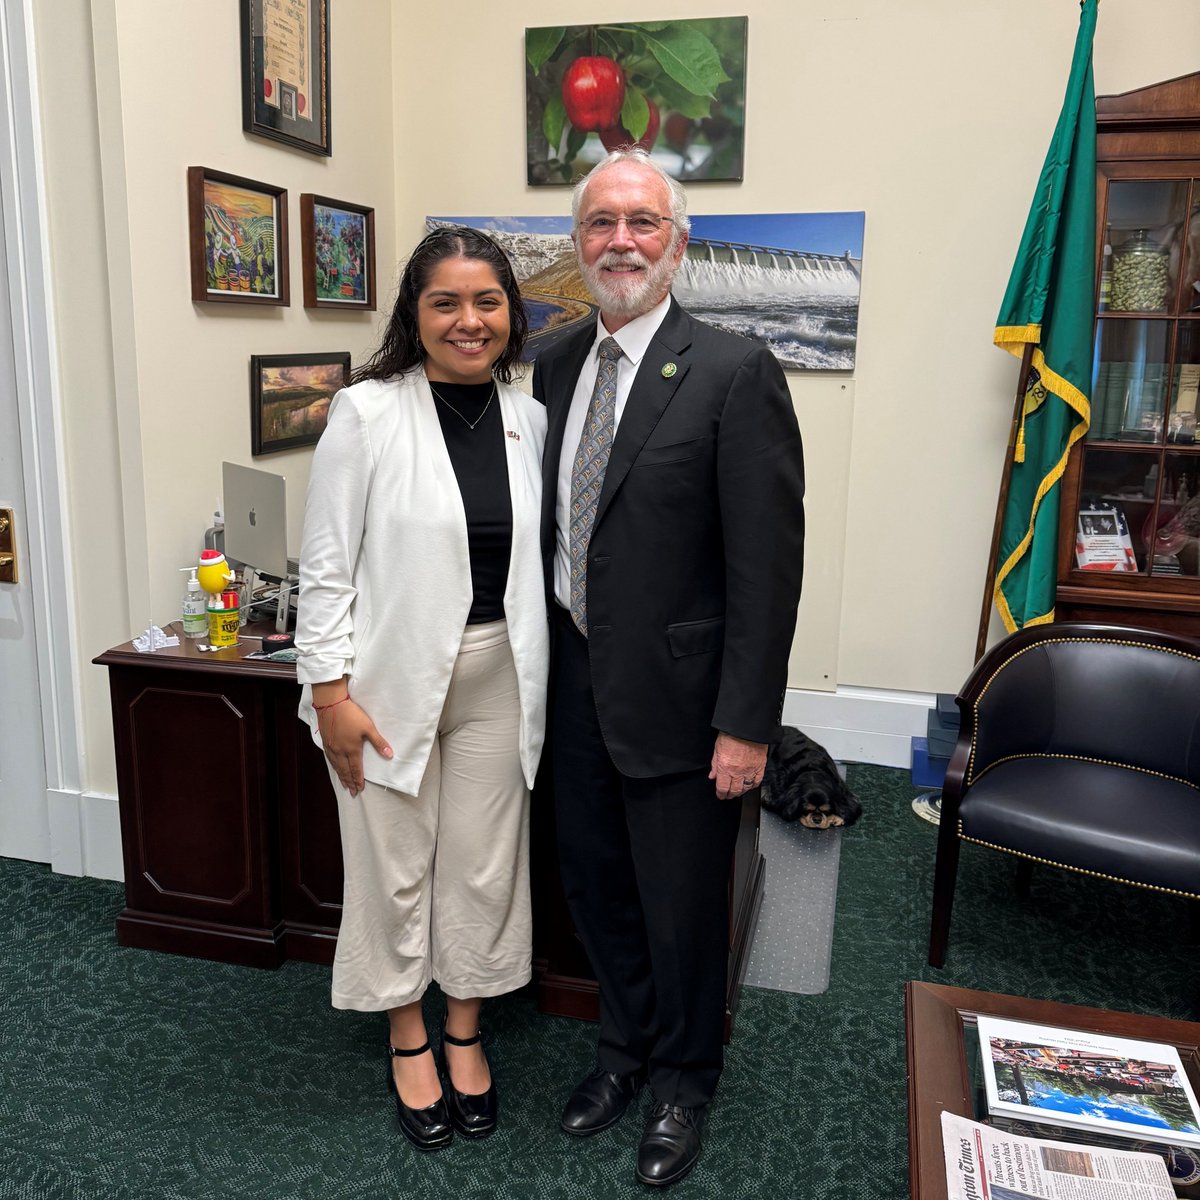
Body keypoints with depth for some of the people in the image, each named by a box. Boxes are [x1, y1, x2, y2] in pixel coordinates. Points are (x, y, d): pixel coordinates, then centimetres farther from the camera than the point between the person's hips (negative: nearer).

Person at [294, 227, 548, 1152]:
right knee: (396, 864, 11)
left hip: (497, 675, 4)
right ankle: (408, 1039, 35)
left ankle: (465, 1032, 36)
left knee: (485, 864, 13)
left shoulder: (529, 419, 4)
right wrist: (330, 690, -11)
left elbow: (534, 553, 10)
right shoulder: (367, 412, -9)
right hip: (393, 675, -3)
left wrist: (540, 674, 7)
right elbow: (326, 565, -8)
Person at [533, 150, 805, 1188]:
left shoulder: (734, 373, -13)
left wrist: (746, 723, -16)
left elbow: (767, 563, -15)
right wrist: (545, 665, 9)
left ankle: (684, 1078, 40)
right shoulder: (553, 367, 7)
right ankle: (626, 1047, 47)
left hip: (675, 695, -5)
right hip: (577, 686, 6)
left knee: (682, 907, 12)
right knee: (595, 888, 21)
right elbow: (546, 526, 11)